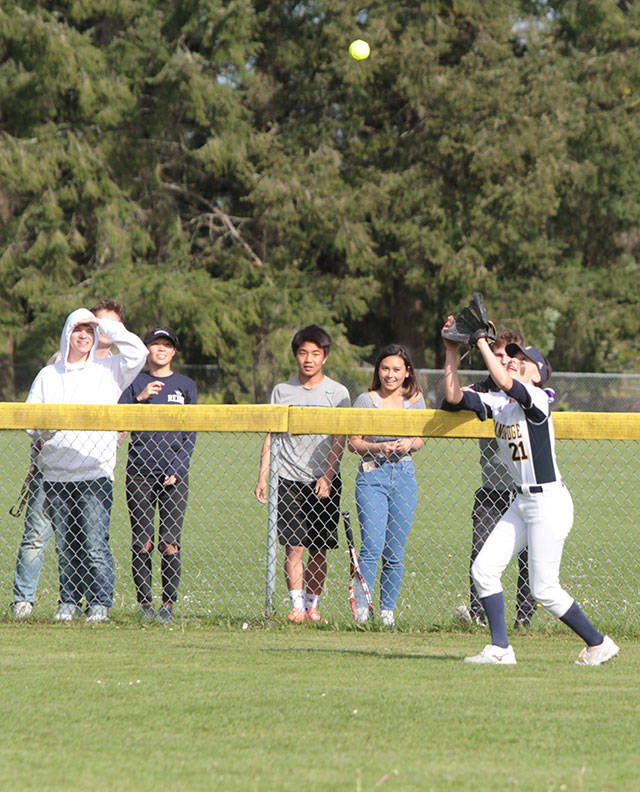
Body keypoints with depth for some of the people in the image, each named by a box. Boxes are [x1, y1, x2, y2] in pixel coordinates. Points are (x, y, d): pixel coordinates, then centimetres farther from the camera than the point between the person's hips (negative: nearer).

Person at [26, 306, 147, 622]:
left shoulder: (108, 370, 9)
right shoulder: (48, 375, 16)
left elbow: (137, 353, -5)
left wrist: (107, 326, -1)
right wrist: (44, 432, -7)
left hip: (95, 471, -3)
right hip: (56, 472, 3)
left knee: (95, 544, -10)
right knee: (65, 545, 4)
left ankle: (100, 603, -5)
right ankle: (68, 601, 13)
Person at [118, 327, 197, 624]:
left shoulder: (186, 385, 10)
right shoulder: (134, 383, 10)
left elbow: (190, 435, 7)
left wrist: (176, 470, -4)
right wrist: (139, 398, -13)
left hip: (174, 475, 0)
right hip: (139, 471, 0)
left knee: (170, 543, -6)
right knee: (141, 541, -3)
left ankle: (169, 603, -1)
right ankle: (144, 602, 3)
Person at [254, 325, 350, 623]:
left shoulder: (337, 393, 3)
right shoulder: (282, 391, 9)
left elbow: (339, 441, -2)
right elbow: (270, 436, 11)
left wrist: (327, 478, -12)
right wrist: (263, 476, 3)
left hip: (323, 481, -1)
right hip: (288, 477, 1)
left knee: (319, 549, 2)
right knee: (294, 545, -10)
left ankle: (312, 605, 12)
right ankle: (297, 607, -13)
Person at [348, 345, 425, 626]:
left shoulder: (415, 400, 7)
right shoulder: (366, 400, -1)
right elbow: (354, 443, 0)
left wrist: (409, 444, -7)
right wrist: (378, 447, -17)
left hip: (404, 475, 3)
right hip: (372, 474, -3)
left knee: (396, 551, 4)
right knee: (373, 547, -14)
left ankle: (388, 609, 13)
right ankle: (361, 607, -7)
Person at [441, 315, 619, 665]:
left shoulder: (537, 399, -15)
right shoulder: (497, 403, 8)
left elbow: (504, 383, -32)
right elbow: (454, 397, 4)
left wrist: (481, 340, -26)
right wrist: (452, 350, -2)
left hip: (550, 504, -8)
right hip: (521, 502, 8)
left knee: (544, 590, -5)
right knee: (483, 569, 1)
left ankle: (598, 643, 11)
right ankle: (500, 648, 8)